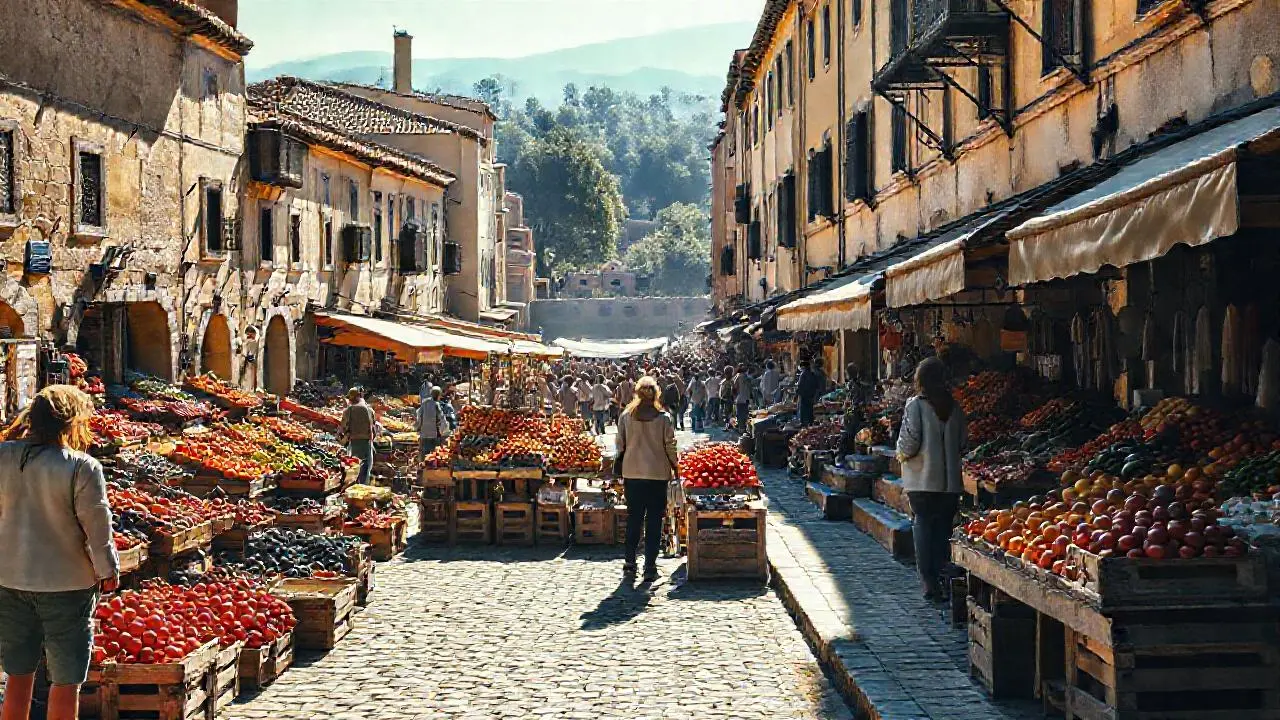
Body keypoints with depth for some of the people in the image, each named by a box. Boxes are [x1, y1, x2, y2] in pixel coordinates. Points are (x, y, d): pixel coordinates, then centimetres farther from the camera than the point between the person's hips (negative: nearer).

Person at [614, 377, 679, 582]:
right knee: (654, 520, 4)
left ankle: (629, 563, 14)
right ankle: (650, 567, 3)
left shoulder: (626, 416, -2)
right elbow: (670, 446, -4)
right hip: (658, 473, -2)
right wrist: (675, 469, 9)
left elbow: (620, 445, 3)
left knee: (633, 518, 13)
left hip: (632, 473, 2)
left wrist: (621, 469, 14)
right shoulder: (663, 417, -7)